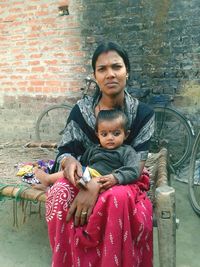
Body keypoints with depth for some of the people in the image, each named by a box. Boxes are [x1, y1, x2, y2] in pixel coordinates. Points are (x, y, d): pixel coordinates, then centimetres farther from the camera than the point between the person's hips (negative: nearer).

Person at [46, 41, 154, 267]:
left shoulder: (143, 113, -8)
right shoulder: (81, 109, -5)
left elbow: (136, 167, -15)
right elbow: (64, 152, -1)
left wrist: (97, 185, -32)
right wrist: (69, 161, -28)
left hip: (123, 181, -1)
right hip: (83, 177, 2)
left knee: (118, 198, -38)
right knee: (58, 194, -32)